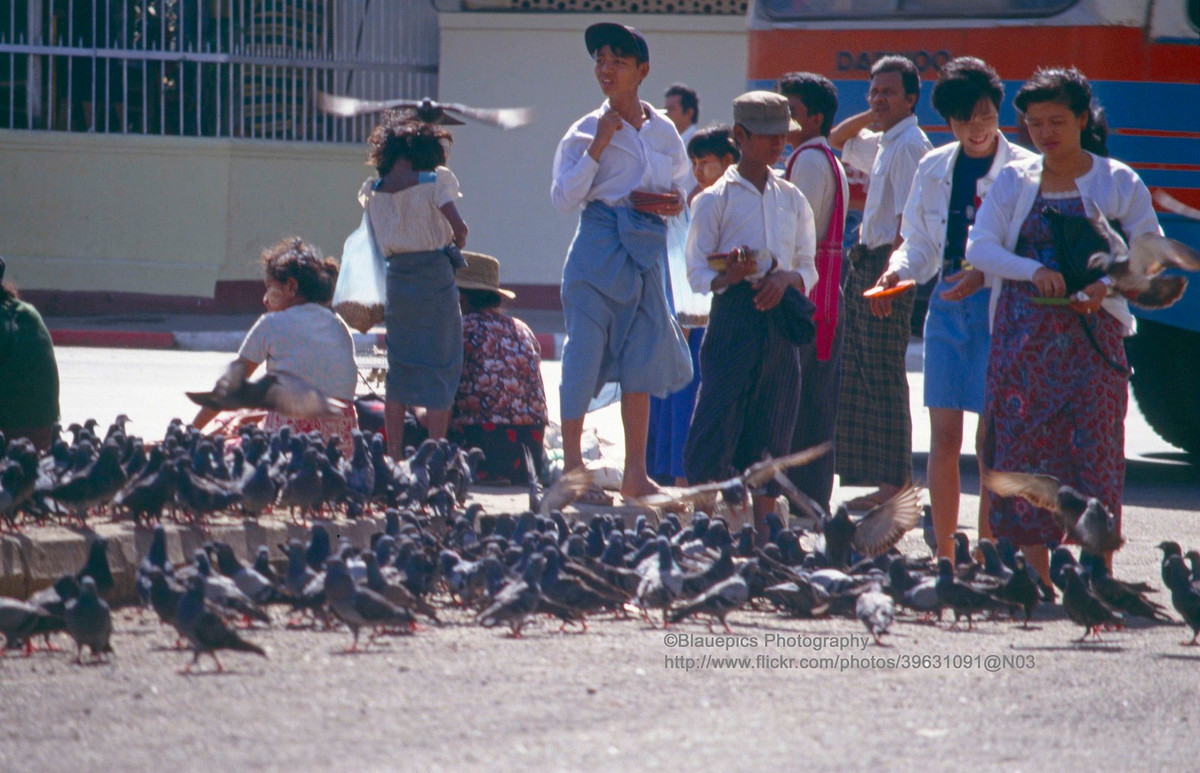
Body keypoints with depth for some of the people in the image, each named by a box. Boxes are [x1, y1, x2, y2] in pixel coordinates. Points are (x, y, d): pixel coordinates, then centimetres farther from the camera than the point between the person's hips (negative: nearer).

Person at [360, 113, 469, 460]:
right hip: (435, 272, -4)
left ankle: (394, 456, 12)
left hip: (397, 275, 4)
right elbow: (458, 227, -15)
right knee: (440, 368, 2)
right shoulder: (436, 180, -9)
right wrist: (457, 243, 7)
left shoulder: (374, 190, 3)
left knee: (399, 370, 13)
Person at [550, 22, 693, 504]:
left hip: (647, 251, 4)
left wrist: (674, 203, -1)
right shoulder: (588, 130, -1)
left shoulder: (664, 132, 11)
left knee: (642, 358, 6)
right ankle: (573, 468, -1)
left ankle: (636, 474, 11)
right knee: (587, 350, -6)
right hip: (600, 248, -4)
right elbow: (564, 199, -8)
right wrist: (597, 148, -15)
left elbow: (678, 188, 23)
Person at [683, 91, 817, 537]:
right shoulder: (715, 199, 2)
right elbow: (696, 273, -2)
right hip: (732, 319, -4)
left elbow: (808, 267, 14)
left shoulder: (791, 199, 15)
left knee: (770, 433, 5)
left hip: (780, 322, 4)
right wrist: (728, 277, -23)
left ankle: (763, 531, 8)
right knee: (715, 432, -11)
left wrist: (788, 278, -8)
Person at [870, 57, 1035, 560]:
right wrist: (897, 273, -3)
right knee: (943, 439, 5)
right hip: (947, 306, 5)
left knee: (991, 443, -5)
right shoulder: (933, 169, 12)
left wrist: (986, 274, -20)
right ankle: (943, 560, 12)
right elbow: (918, 244, 18)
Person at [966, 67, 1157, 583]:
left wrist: (1107, 284, -17)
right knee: (1024, 447, -2)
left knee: (1093, 447, -8)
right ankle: (1036, 577, 2)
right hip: (1023, 336, 2)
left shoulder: (1117, 182, 4)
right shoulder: (1015, 180, 9)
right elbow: (979, 247, 3)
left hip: (1091, 332, -2)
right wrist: (1034, 271, -15)